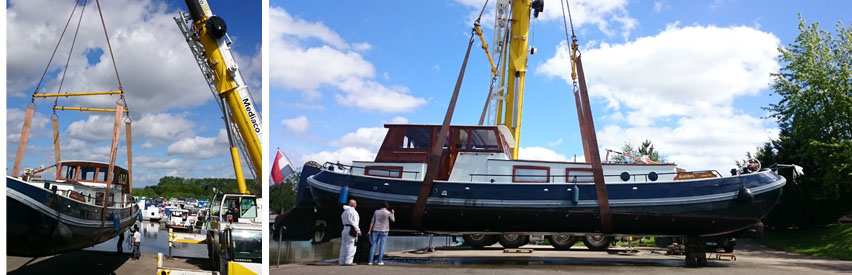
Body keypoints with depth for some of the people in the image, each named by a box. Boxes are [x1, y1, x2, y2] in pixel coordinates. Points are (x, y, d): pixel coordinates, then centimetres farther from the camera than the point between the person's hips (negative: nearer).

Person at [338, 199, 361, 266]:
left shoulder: (344, 212, 17)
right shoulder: (353, 211, -10)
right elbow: (354, 222, -14)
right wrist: (358, 231, -8)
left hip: (345, 229, 8)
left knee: (344, 245, 10)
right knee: (350, 246, -4)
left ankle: (341, 261, 12)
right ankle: (348, 261, -5)